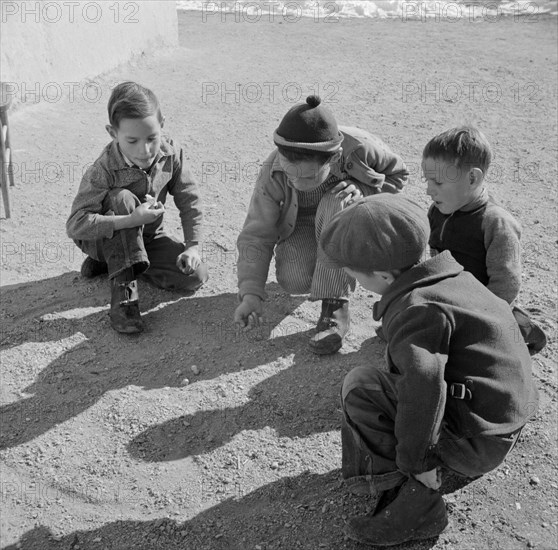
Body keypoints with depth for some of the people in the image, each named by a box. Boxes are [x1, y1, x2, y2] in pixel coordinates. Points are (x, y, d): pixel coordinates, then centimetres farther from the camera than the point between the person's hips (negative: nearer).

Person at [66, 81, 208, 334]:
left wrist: (192, 246, -13)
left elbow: (188, 200, -5)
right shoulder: (104, 171, -29)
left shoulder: (171, 153, -17)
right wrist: (130, 220, -43)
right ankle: (122, 284, -26)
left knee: (196, 276, -12)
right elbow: (75, 225, -34)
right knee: (122, 199, -36)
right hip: (106, 237, -5)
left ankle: (112, 262, 6)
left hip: (148, 236, 5)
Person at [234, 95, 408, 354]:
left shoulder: (361, 148, -31)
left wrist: (364, 190, -29)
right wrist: (250, 293, -29)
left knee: (335, 207, -38)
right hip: (302, 223, 1)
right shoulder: (272, 174, -28)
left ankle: (334, 308, -31)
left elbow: (398, 174, -9)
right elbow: (256, 234, -20)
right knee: (294, 280, -28)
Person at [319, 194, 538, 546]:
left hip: (475, 446, -10)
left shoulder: (416, 309, -22)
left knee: (359, 388, -9)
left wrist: (413, 461, -20)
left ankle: (412, 506, -7)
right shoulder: (453, 276, 7)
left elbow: (424, 385, -32)